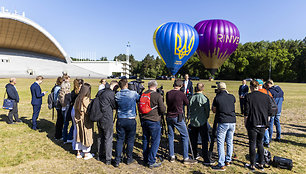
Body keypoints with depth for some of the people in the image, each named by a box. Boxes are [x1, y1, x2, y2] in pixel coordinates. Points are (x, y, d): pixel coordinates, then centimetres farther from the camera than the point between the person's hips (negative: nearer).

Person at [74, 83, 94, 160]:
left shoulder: (78, 98, -1)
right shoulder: (86, 100, -22)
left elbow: (75, 108, 6)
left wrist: (77, 118, 15)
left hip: (78, 120, 7)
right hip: (86, 121, -7)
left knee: (79, 135, 17)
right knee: (86, 135, 7)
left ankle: (78, 153, 29)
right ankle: (86, 154, 19)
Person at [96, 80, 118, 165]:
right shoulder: (111, 93, -16)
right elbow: (115, 106, -11)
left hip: (99, 119, 8)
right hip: (107, 120, -8)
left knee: (100, 137, 19)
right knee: (108, 139, 2)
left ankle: (100, 156, 31)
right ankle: (108, 159, 8)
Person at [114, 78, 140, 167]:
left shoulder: (117, 95, -2)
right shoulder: (133, 93, -12)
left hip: (120, 120, 2)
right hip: (131, 120, -2)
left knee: (119, 140, 10)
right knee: (130, 140, 12)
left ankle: (117, 160, 11)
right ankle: (129, 159, 24)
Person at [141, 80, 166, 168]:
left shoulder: (143, 94, 4)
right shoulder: (158, 95, -13)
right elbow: (163, 110, -12)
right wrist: (164, 106, 7)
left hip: (144, 120, 6)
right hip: (154, 121, -6)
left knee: (145, 140, 16)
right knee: (155, 141, 4)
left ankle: (146, 159, 28)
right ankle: (151, 162, 7)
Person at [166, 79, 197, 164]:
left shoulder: (168, 93, 0)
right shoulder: (181, 94, -12)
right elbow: (187, 103, 3)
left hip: (169, 117, 5)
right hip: (178, 117, -5)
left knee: (170, 136, 14)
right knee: (185, 136, 5)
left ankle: (172, 157, 20)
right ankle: (186, 158, 8)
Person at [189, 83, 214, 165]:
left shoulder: (191, 98, -3)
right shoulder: (204, 98, -15)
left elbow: (189, 109, 6)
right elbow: (207, 110, -8)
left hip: (193, 122, 4)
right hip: (202, 122, -4)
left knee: (193, 140, 15)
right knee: (204, 141, 2)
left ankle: (194, 156, 28)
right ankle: (206, 159, 5)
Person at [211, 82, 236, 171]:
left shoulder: (217, 98, -7)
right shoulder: (232, 97, 4)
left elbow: (214, 110, 5)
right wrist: (227, 93, 33)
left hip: (223, 123, -5)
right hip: (232, 122, 5)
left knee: (220, 143, 0)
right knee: (230, 142, 16)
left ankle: (221, 165, 0)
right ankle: (228, 161, 27)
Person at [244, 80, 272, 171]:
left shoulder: (248, 96, -10)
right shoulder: (266, 96, 2)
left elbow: (246, 112, -10)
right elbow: (269, 112, 6)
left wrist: (245, 122, 2)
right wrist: (265, 121, 17)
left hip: (252, 124, -4)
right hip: (263, 124, 4)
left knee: (252, 144, 6)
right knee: (260, 143, 17)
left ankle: (252, 165, 15)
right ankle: (261, 164, 25)